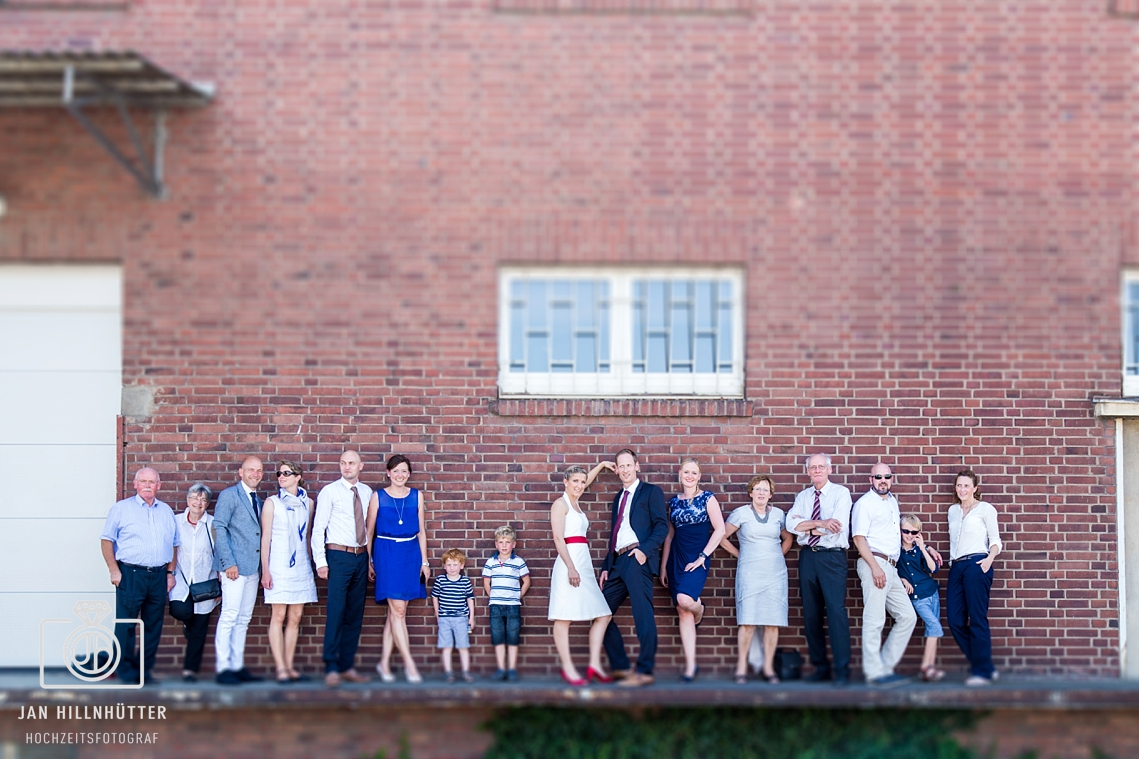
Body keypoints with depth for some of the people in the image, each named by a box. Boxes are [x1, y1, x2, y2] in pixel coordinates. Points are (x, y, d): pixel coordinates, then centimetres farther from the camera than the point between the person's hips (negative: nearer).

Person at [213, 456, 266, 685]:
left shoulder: (258, 500, 19)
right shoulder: (229, 495, -3)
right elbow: (219, 528, -10)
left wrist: (263, 565, 10)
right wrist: (229, 563, -17)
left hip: (253, 567, 7)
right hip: (235, 566, -7)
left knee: (243, 619, 8)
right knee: (229, 616, -9)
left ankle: (238, 666, 10)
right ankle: (223, 668, -8)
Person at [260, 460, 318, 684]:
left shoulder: (307, 503, 9)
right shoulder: (272, 502, -1)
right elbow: (265, 537, -3)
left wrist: (311, 561, 11)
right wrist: (265, 570, -8)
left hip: (301, 565, 4)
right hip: (278, 565, -4)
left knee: (295, 618, 4)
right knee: (278, 616, -6)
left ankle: (289, 667, 9)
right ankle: (280, 668, -6)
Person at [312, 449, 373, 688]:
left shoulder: (367, 493, 10)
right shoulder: (329, 492, -2)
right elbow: (318, 528, -4)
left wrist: (371, 558, 7)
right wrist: (320, 561, -12)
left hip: (361, 557, 5)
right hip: (339, 556, -5)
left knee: (355, 615, 7)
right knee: (336, 612, -10)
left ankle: (347, 667, 14)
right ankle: (331, 669, -8)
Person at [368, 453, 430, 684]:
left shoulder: (417, 496, 9)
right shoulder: (378, 497, 1)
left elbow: (421, 531, 11)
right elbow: (369, 531, 5)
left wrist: (424, 561, 8)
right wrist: (368, 561, 3)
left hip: (411, 553, 3)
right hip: (386, 553, -3)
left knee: (395, 611, 6)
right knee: (398, 610, -9)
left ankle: (384, 662, 14)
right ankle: (409, 663, -8)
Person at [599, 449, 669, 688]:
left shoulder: (651, 492, 5)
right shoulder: (618, 498, 25)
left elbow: (662, 525, -6)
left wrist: (645, 550, -19)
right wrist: (606, 567, 18)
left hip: (638, 559, -8)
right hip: (618, 562, 8)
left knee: (643, 614, -12)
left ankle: (644, 672, -12)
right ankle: (620, 666, 12)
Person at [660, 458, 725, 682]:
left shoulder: (707, 498, -1)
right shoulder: (674, 502, 12)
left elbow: (719, 529, -7)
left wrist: (703, 556, -12)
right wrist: (663, 566, 13)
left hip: (696, 559, -4)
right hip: (676, 559, 5)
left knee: (684, 599, -27)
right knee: (682, 613, 2)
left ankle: (699, 608, 12)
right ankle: (690, 666, 5)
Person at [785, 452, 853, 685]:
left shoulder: (841, 493, 0)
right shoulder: (802, 497, 14)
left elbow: (838, 527, -14)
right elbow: (791, 524, -2)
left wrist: (805, 525, -6)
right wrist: (818, 523, -15)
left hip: (832, 557, -5)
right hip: (808, 556, 5)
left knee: (836, 611, -12)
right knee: (811, 614, 7)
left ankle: (842, 670, -9)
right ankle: (820, 666, 15)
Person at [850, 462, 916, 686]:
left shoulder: (892, 501, 20)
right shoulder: (865, 503, -5)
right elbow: (859, 537, -12)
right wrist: (875, 567, -20)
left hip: (891, 567, 9)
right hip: (873, 564, -9)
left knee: (907, 617, 7)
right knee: (874, 620, -9)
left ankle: (885, 666, 12)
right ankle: (874, 672, -6)